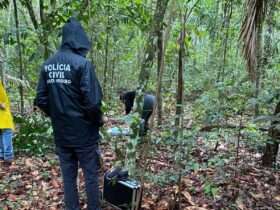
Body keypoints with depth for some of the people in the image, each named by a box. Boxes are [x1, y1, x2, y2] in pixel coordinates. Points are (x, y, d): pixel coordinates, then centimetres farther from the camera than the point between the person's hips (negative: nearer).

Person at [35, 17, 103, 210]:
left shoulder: (48, 65, 3)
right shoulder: (82, 63, -15)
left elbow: (41, 100, 4)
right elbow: (93, 101, -21)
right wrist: (98, 121, -3)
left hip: (61, 133, 5)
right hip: (84, 133, -5)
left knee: (68, 176, 16)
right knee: (91, 175, 10)